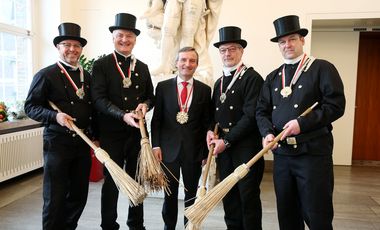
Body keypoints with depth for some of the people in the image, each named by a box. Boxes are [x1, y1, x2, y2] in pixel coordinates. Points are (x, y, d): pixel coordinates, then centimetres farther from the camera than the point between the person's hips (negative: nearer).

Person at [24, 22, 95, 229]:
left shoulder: (87, 76, 12)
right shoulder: (46, 75, -4)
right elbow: (30, 107, -5)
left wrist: (94, 136, 11)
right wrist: (55, 116, -21)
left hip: (83, 142, 5)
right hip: (57, 142, -5)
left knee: (79, 196, 13)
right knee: (55, 197, 5)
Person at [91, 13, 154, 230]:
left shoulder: (142, 67, 12)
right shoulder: (101, 65, -2)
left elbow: (150, 97, 15)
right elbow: (99, 99, -12)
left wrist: (145, 105, -8)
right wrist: (123, 115, -25)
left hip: (138, 132, 4)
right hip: (111, 133, -4)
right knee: (112, 181, 7)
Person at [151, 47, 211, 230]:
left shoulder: (205, 90, 4)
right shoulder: (163, 87, 3)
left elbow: (206, 123, 3)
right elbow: (156, 119, 2)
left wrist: (206, 152, 1)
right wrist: (156, 145, -5)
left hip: (194, 150, 1)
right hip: (169, 148, 0)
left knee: (192, 192, 12)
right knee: (170, 192, 10)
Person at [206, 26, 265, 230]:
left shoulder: (252, 78, -8)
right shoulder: (219, 82, 16)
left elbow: (252, 116, -15)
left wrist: (227, 141, -14)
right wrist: (211, 131, 0)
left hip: (246, 146, -6)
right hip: (223, 146, 7)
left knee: (248, 195, 4)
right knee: (228, 195, 14)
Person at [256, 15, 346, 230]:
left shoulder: (322, 68, 0)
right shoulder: (273, 77, 14)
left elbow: (336, 105, -10)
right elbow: (262, 111, 10)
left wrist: (302, 123, -19)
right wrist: (268, 133, -9)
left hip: (313, 152, -5)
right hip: (281, 153, 5)